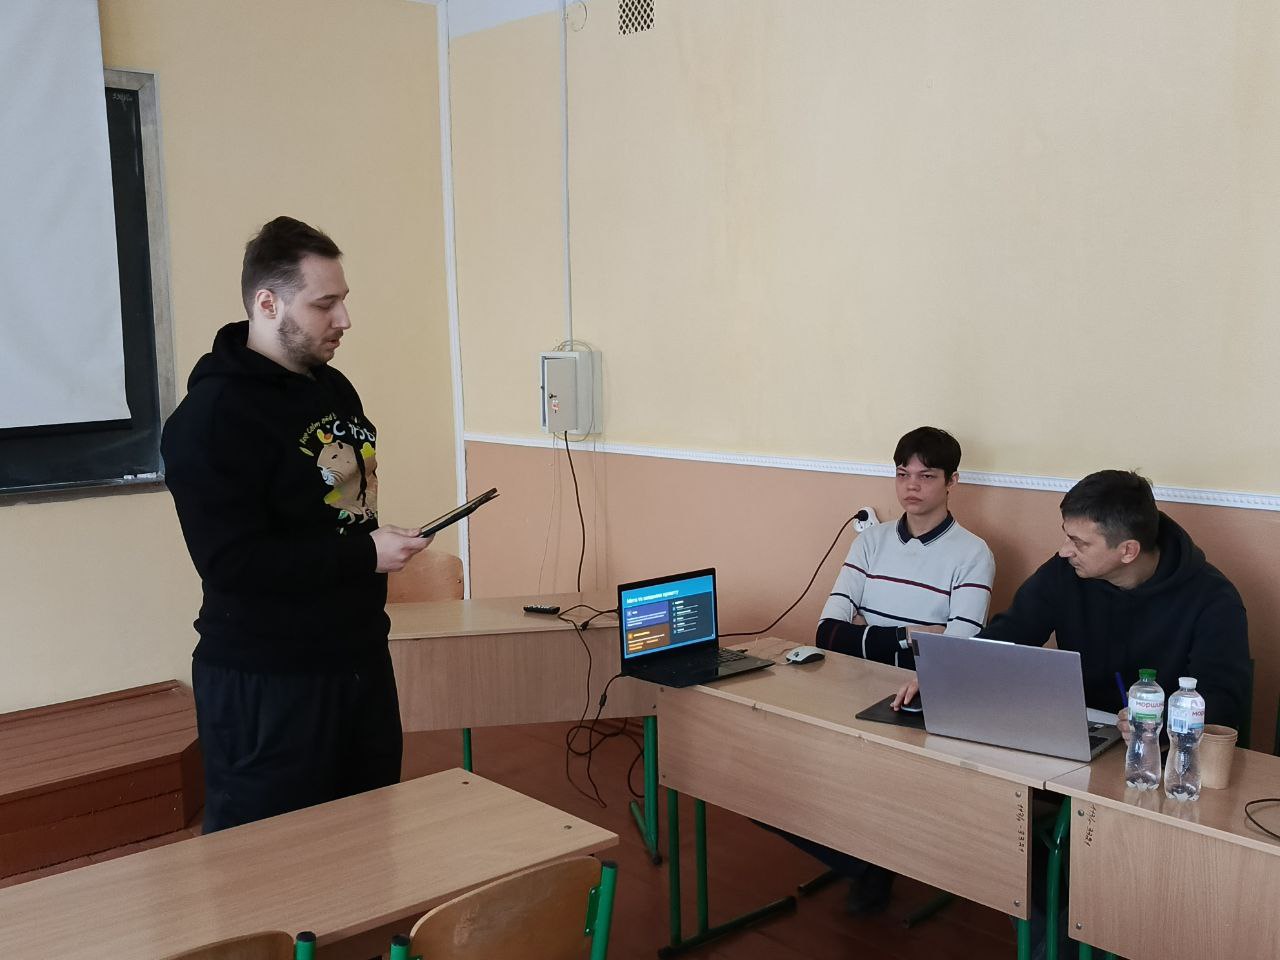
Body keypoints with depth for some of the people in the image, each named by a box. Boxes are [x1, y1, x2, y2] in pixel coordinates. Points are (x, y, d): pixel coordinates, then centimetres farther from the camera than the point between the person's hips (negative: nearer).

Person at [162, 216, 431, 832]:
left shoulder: (334, 387, 9)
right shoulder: (212, 418, -17)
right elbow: (231, 562, -24)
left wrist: (381, 539, 7)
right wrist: (365, 555, -21)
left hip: (361, 657, 8)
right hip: (266, 683, -8)